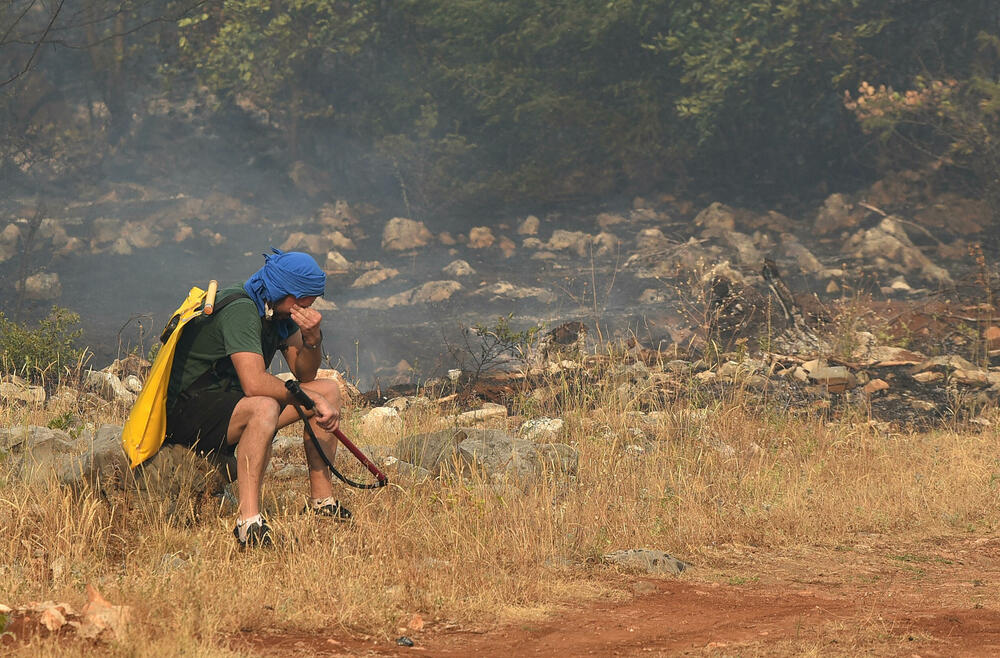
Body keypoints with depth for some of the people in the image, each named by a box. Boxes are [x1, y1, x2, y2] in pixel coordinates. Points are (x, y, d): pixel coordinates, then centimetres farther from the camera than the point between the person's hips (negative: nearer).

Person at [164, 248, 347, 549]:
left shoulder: (280, 311, 6)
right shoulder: (240, 310, -24)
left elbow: (304, 375, 7)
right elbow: (255, 384, -33)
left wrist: (312, 338, -13)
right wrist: (312, 399, -25)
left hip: (230, 397, 10)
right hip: (188, 410, -10)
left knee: (330, 390, 8)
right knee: (264, 408, -40)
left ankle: (322, 501, 11)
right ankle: (249, 522, -43)